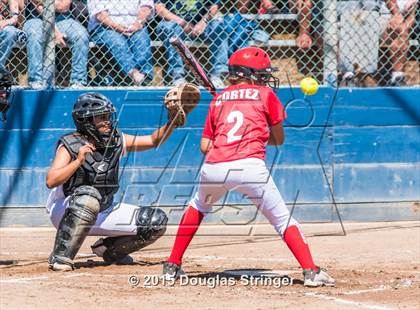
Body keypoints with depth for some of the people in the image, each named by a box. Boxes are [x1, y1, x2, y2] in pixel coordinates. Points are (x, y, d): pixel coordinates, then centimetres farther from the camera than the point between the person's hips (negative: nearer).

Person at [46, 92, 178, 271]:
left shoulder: (117, 141, -1)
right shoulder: (70, 145, -16)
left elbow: (153, 141, -1)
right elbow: (51, 181, -27)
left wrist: (173, 122, -17)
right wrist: (79, 161, -37)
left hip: (102, 213, 6)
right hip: (65, 212, -6)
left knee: (156, 221, -7)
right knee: (89, 195, -41)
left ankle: (109, 249, 14)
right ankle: (60, 257, -31)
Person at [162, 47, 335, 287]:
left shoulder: (219, 98, 23)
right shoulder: (266, 95, 14)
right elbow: (279, 139, 21)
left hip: (213, 168, 4)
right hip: (250, 166, -3)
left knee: (198, 207, 30)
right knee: (283, 219, 4)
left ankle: (173, 266, 27)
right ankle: (311, 271, -10)